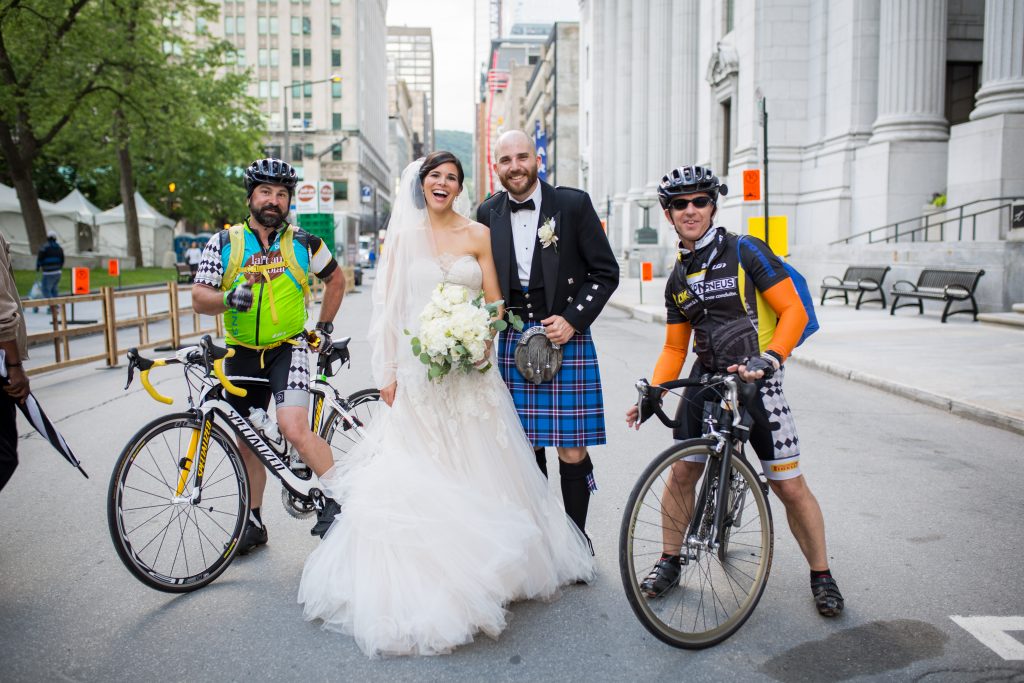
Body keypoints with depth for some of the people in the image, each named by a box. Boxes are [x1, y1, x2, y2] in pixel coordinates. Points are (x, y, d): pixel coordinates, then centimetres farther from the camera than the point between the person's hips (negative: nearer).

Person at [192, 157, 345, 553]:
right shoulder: (224, 243, -1)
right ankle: (253, 522, 28)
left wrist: (325, 326, 11)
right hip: (242, 355, 3)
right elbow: (199, 299, -4)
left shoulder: (303, 243, -1)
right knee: (247, 443, 12)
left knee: (295, 431, -23)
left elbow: (336, 278, 15)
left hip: (287, 349, -3)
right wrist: (229, 298, -25)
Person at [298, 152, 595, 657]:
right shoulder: (404, 236, 5)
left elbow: (495, 302, 5)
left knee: (476, 464, 5)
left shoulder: (478, 235, 5)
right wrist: (388, 371, -2)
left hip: (469, 367, 1)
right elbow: (388, 307, 3)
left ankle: (483, 567, 19)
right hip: (418, 366, 0)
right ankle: (426, 574, 12)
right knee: (421, 468, 2)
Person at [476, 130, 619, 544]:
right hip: (512, 344, 3)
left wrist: (573, 320, -10)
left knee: (572, 452, -2)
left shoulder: (573, 204, -2)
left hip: (566, 340, -3)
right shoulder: (488, 213, 7)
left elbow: (606, 272, -1)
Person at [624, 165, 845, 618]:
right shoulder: (678, 279, 10)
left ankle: (821, 576, 18)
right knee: (681, 474, 3)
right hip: (706, 382, 5)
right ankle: (670, 562, 23)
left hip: (757, 383, -5)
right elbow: (674, 348, 14)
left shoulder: (745, 252, -8)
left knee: (789, 486, -2)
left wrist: (769, 359, -26)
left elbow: (793, 311, -12)